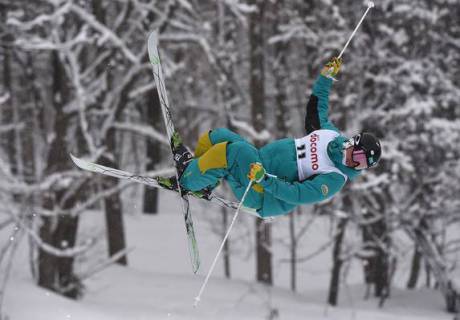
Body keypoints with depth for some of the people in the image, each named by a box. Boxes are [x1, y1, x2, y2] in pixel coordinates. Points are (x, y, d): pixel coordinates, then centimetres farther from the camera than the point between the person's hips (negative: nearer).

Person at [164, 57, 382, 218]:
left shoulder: (335, 180, -19)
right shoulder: (331, 135, 4)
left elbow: (298, 194, -30)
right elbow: (316, 108, 20)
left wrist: (264, 180, -40)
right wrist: (326, 77, 12)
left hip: (263, 196, -9)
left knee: (235, 150, -31)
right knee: (217, 137, 2)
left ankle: (187, 180, -12)